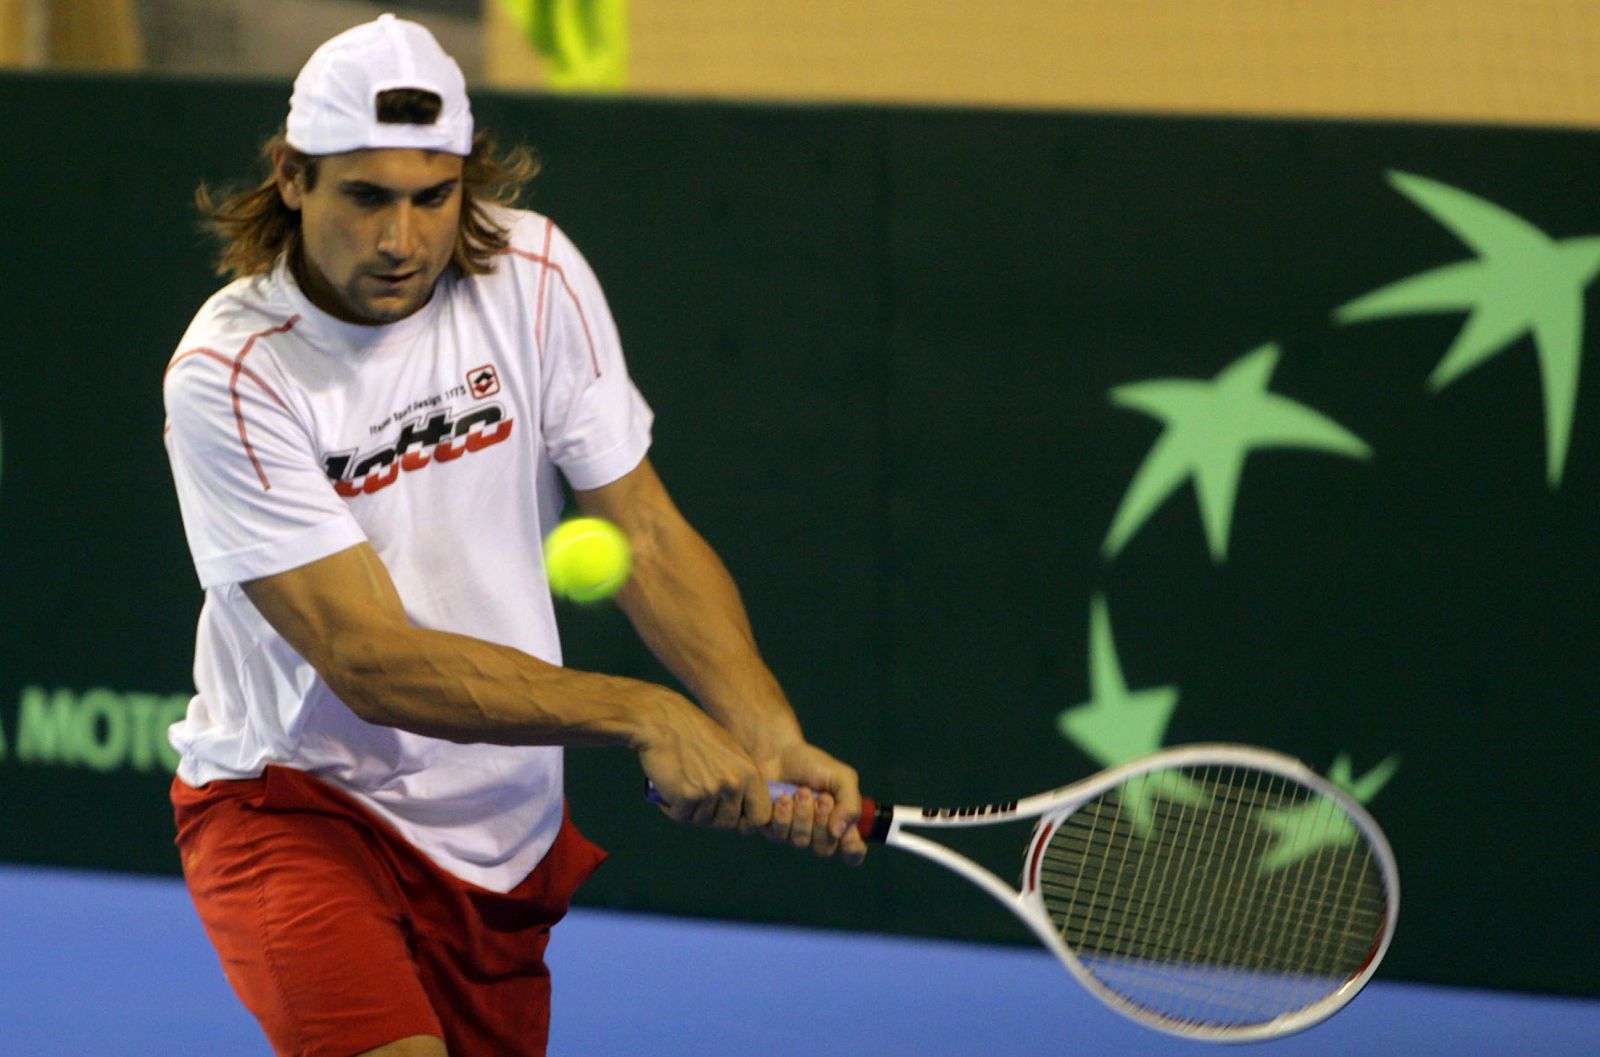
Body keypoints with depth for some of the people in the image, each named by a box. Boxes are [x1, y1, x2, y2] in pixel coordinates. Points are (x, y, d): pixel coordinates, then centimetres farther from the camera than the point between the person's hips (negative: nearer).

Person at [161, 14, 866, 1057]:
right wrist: (644, 717, -34)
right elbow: (371, 661, -26)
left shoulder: (536, 276, -6)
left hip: (506, 830, 6)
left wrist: (771, 738, -20)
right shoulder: (227, 377, -20)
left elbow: (649, 536, -4)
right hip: (294, 804, -6)